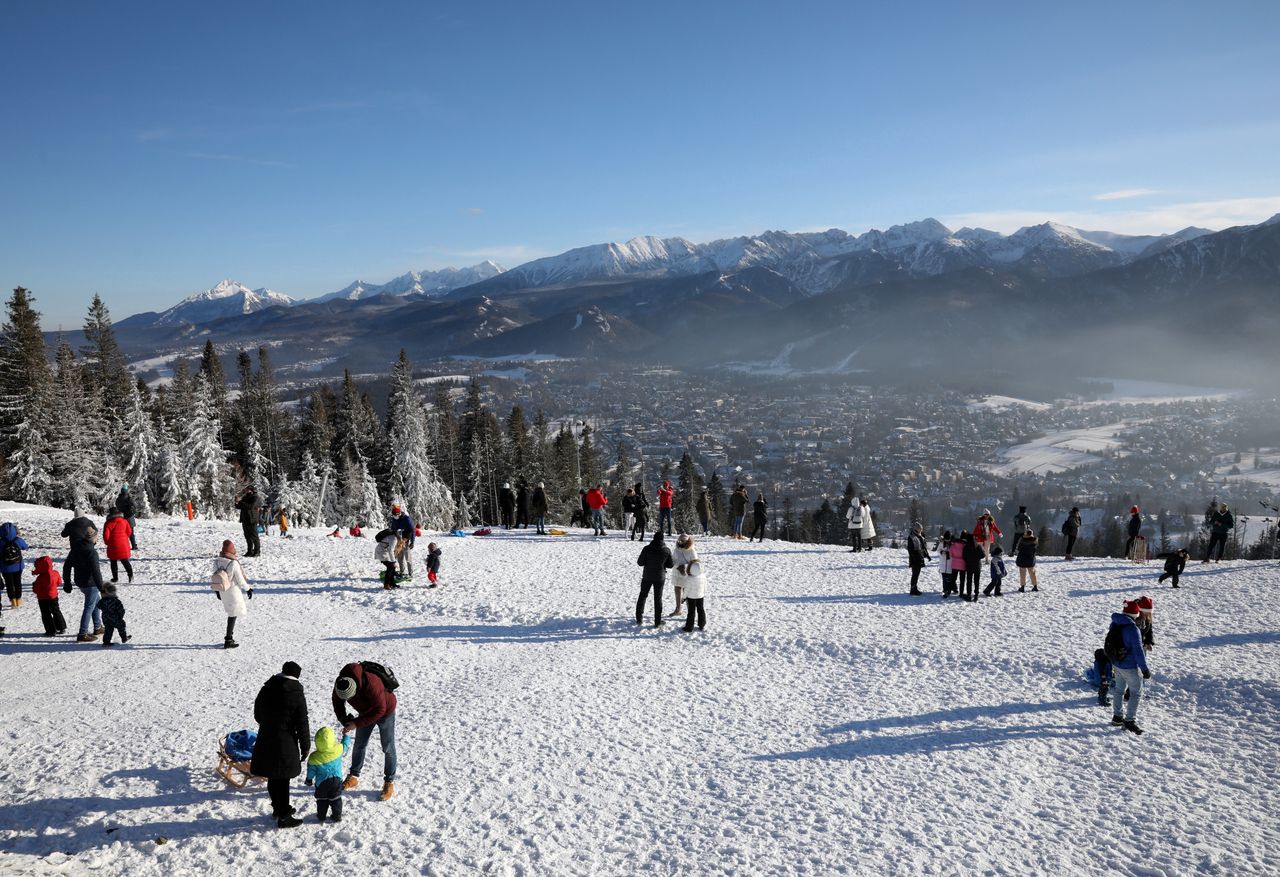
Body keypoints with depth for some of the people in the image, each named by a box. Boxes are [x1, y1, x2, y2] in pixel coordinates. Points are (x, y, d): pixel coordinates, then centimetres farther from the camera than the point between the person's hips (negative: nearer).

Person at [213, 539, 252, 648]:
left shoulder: (216, 561, -6)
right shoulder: (233, 563, -26)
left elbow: (215, 577, 6)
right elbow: (240, 580, -17)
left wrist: (217, 591, 20)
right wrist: (248, 589, -2)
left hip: (222, 592, 7)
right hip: (234, 591, -7)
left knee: (231, 613, 23)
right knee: (233, 615, 4)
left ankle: (229, 635, 30)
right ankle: (228, 641, 7)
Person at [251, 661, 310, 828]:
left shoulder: (266, 690, 2)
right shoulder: (297, 695, -15)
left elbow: (257, 715, 14)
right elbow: (302, 724, -11)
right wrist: (305, 747, -1)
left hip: (265, 741, 6)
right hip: (285, 744, -6)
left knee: (272, 777, 20)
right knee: (283, 780, 3)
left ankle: (278, 808, 37)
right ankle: (283, 817, 12)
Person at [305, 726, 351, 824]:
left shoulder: (314, 757, -21)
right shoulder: (339, 749, -20)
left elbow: (311, 771, -7)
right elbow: (345, 745, 3)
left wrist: (309, 780, 12)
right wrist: (346, 735, 21)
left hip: (321, 783, -1)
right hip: (336, 780, 1)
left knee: (321, 799, 19)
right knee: (335, 799, 15)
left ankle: (321, 816, 30)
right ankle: (337, 816, 21)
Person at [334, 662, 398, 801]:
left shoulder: (371, 684, -44)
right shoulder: (339, 684, -25)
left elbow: (380, 710, -34)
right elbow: (337, 703, -5)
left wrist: (357, 723, -33)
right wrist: (345, 720, -21)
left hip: (385, 711, -6)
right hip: (366, 712, 6)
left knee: (388, 748, 1)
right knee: (359, 744, 13)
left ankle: (390, 782, 11)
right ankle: (354, 777, 30)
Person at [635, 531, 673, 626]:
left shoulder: (646, 549, -14)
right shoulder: (667, 550, -12)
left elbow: (640, 563, -8)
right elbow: (670, 565, -5)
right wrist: (675, 562, 17)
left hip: (647, 577, 0)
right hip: (660, 578, 0)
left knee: (643, 596, 17)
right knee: (658, 598, 10)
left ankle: (639, 618, 22)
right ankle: (658, 622, 15)